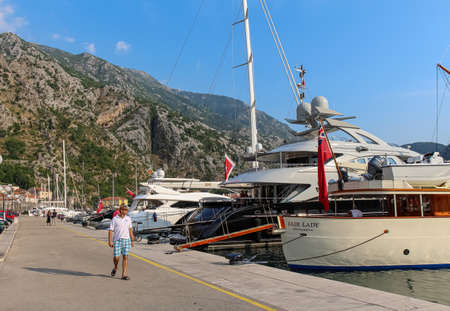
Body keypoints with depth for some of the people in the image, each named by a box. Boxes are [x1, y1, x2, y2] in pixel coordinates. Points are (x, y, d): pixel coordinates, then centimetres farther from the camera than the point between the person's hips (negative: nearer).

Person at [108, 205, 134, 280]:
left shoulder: (128, 219, 8)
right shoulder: (115, 219, -3)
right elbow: (110, 230, -5)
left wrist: (132, 240, 15)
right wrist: (110, 241, -14)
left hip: (126, 240, 3)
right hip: (117, 240, -3)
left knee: (125, 257, -3)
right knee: (116, 257, -6)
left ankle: (124, 274, 0)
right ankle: (115, 268, 27)